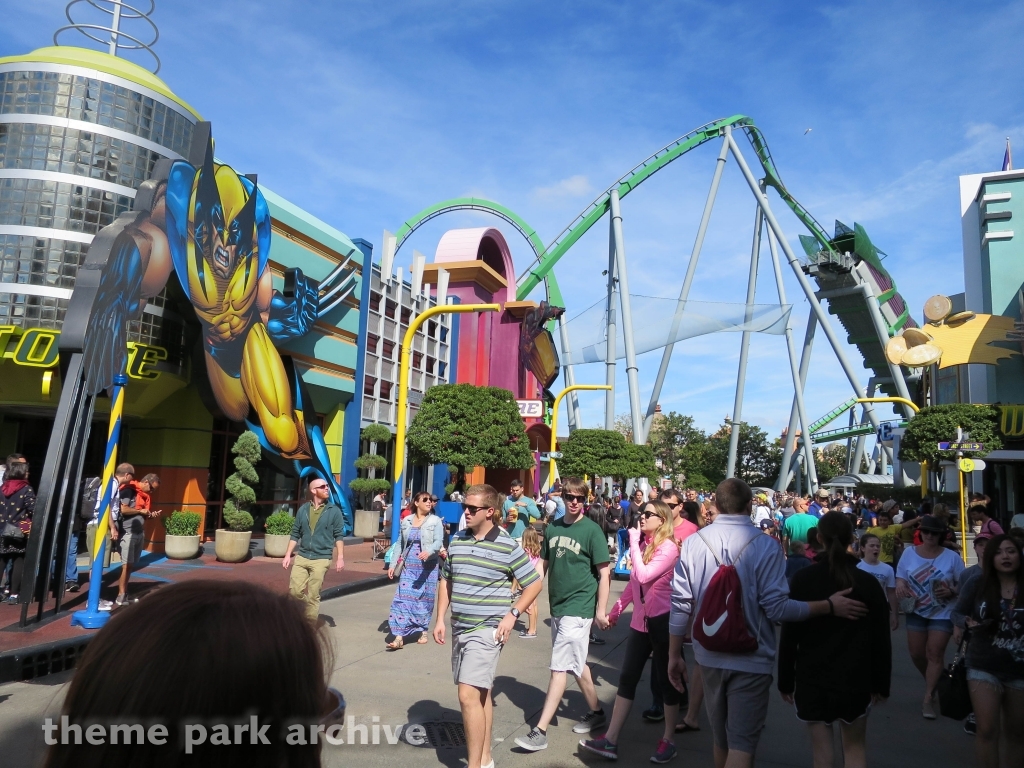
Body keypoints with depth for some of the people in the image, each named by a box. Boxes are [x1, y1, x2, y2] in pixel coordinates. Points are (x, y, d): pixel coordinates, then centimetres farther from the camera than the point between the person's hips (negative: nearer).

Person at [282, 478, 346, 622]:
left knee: (313, 595, 1)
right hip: (301, 557, 3)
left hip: (321, 559, -3)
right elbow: (295, 534, 10)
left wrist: (340, 557, -10)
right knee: (294, 591, 2)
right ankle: (310, 609, 31)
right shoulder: (303, 509, 6)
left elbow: (339, 535, -2)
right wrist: (288, 555, 5)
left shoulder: (334, 510, -2)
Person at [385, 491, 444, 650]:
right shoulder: (406, 521, 8)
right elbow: (400, 544, 12)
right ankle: (399, 637, -6)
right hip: (408, 566, 2)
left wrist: (429, 551, -34)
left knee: (425, 599, 7)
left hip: (427, 567, -2)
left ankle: (423, 632, 23)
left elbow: (438, 542, -14)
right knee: (403, 598, -5)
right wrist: (393, 564, 8)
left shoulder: (435, 521, -2)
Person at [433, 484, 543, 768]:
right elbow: (446, 581, 15)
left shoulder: (508, 547, -11)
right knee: (480, 693, 16)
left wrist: (512, 614, -12)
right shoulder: (456, 541, 4)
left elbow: (534, 584, -4)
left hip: (487, 630, -6)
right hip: (459, 629, 6)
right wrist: (440, 619, 9)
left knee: (469, 695, -11)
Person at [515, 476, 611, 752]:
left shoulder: (592, 530, -11)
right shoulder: (552, 528, 4)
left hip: (578, 608, -6)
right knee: (576, 665, 18)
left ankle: (540, 731, 1)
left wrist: (601, 610, -10)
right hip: (557, 606, 6)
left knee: (560, 668, -5)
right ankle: (596, 712, 37)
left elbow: (604, 573, -9)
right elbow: (543, 564, 11)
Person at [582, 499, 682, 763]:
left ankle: (668, 742, 21)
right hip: (641, 620, 8)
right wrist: (617, 608, 18)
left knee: (666, 680, 6)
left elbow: (644, 575, -26)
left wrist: (633, 543, -20)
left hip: (661, 621, -8)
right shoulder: (643, 544, 9)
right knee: (627, 678, 9)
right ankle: (610, 741, 14)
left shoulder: (668, 547, -15)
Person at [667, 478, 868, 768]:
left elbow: (681, 604, -4)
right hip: (750, 658, -3)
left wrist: (674, 654, 6)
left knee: (721, 738, 21)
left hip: (710, 657, 4)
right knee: (741, 743, 4)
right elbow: (776, 607, -17)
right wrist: (829, 605, -6)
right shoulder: (765, 546, -14)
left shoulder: (693, 543, -6)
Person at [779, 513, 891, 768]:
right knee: (855, 746, 20)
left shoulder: (803, 579, -5)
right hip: (855, 679, 2)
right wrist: (881, 683, 10)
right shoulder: (868, 582, -2)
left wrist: (785, 680, 3)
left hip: (812, 679, -1)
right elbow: (881, 640, 1)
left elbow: (789, 635, -5)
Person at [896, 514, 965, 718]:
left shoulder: (951, 557, -10)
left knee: (935, 653, -3)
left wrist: (951, 591, -23)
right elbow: (900, 577, 4)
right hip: (917, 611, 3)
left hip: (942, 613, -3)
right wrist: (900, 585, -18)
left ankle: (929, 698, 5)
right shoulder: (909, 553, -4)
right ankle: (934, 683, 36)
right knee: (916, 653, 9)